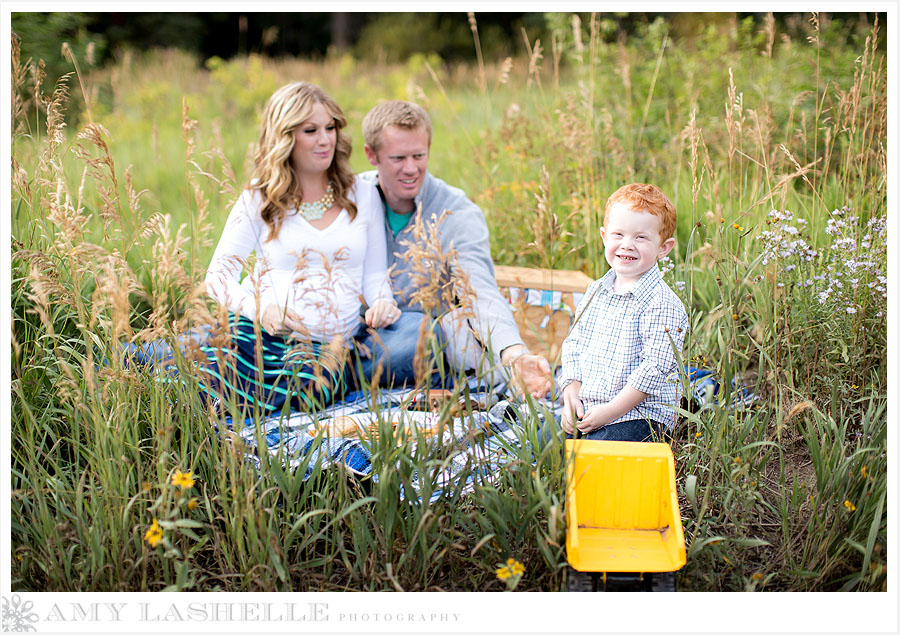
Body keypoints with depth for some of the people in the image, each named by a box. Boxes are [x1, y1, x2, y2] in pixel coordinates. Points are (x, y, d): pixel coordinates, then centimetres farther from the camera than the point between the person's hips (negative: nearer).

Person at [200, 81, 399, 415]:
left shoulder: (363, 195, 13)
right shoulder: (260, 198, 8)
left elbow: (375, 273, 17)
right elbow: (220, 272, 4)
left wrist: (382, 303, -8)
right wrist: (260, 309, -18)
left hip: (324, 343, 1)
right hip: (258, 328, 0)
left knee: (303, 387, -37)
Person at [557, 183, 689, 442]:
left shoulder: (661, 303, -13)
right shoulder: (595, 291, 11)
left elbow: (655, 367, -17)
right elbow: (574, 343, 16)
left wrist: (611, 410, -19)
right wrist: (571, 394, 1)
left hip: (638, 413, -7)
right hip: (584, 408, 7)